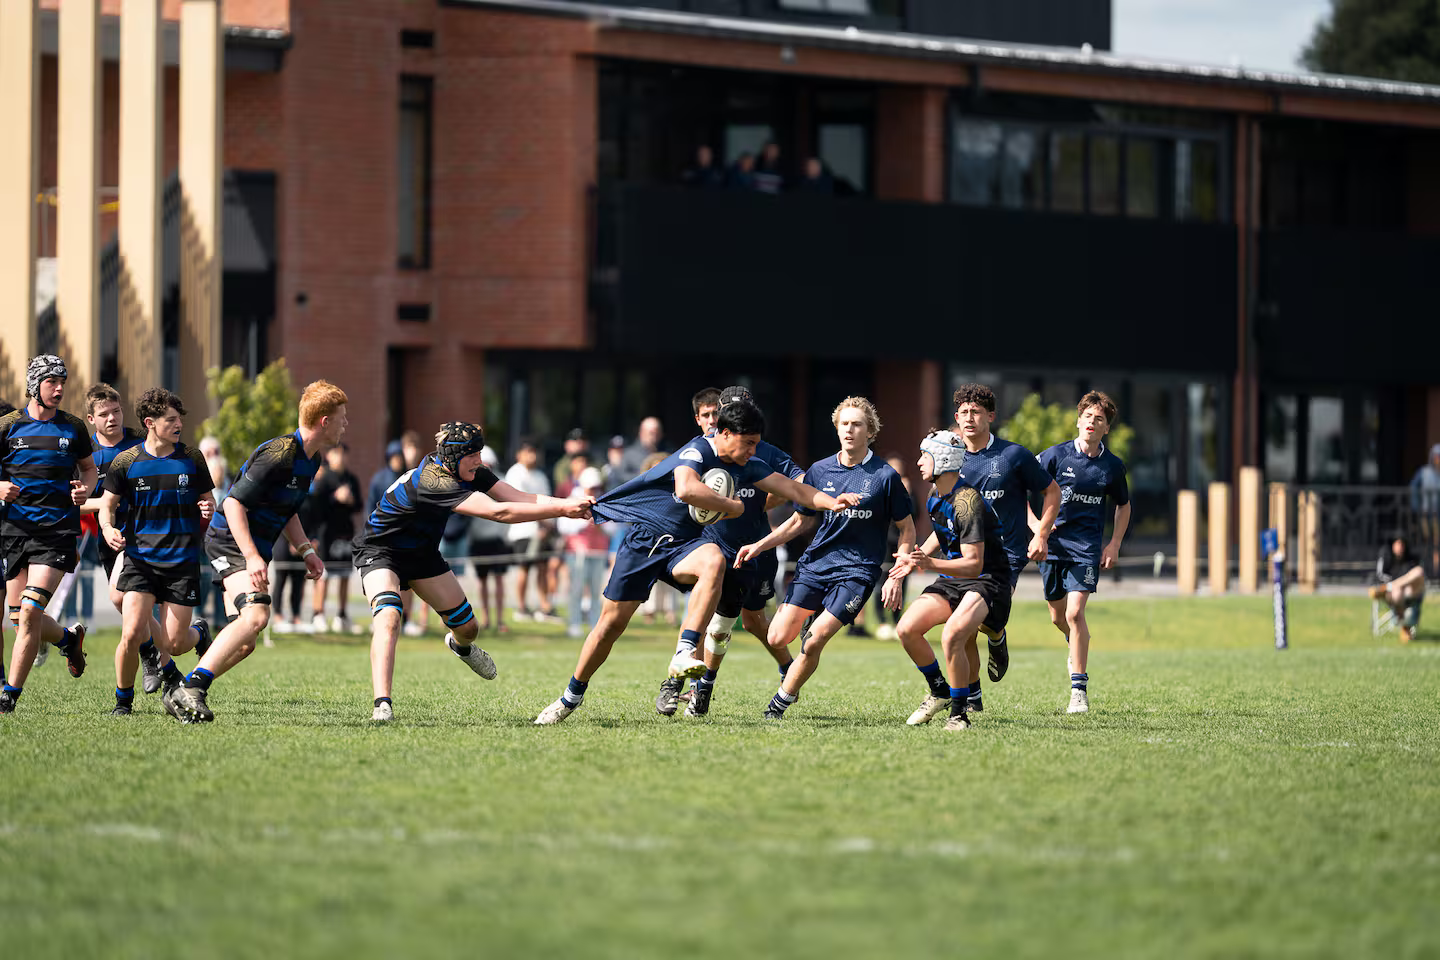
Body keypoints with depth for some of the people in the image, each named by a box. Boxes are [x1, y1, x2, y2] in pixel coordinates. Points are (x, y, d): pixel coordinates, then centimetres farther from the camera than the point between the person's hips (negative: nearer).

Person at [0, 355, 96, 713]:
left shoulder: (73, 427, 6)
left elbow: (89, 467, 20)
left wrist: (85, 490, -1)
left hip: (57, 530, -2)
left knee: (30, 611, -15)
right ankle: (68, 637, 37)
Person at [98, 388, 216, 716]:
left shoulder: (191, 459, 3)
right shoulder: (127, 461, -1)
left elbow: (207, 498, 13)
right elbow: (108, 504, 8)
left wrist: (208, 509, -11)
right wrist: (108, 528, -13)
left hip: (183, 559, 1)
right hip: (140, 558, -1)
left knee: (174, 643, -3)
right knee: (132, 634, -16)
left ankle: (199, 631, 36)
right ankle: (123, 699, 8)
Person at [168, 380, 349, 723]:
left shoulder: (311, 458, 10)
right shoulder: (278, 454, -20)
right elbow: (234, 503, -22)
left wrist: (305, 550, 14)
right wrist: (252, 557, -28)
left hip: (253, 549, 10)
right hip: (231, 541, -10)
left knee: (244, 642, 5)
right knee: (256, 615, -29)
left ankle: (186, 694, 13)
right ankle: (192, 688, -31)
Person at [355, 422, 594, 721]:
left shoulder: (470, 471, -11)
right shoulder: (433, 481, -38)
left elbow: (521, 498, -15)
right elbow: (498, 512, -42)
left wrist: (570, 504, -32)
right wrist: (561, 510, -41)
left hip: (421, 552, 8)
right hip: (380, 551, -8)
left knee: (467, 628, 13)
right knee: (388, 617, -33)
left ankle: (460, 646, 52)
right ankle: (383, 705, -39)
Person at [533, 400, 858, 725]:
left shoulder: (746, 467, 3)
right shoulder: (697, 452, -19)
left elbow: (794, 489, 5)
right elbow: (687, 489, -39)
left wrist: (833, 502, -9)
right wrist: (733, 506, -27)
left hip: (684, 546, 4)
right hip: (644, 538, -4)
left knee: (714, 560, -32)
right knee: (612, 622, -3)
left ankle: (684, 655, -42)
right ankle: (572, 696, 18)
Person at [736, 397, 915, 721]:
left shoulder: (885, 476, -5)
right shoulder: (819, 471, 6)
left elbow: (907, 529, 2)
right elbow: (800, 520, 18)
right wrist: (759, 546, 8)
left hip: (857, 570, -4)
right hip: (815, 563, 4)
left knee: (815, 640, -17)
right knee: (778, 638, -6)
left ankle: (779, 705, 0)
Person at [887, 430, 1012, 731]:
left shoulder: (967, 502, -23)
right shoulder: (935, 497, 6)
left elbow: (974, 564, -27)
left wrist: (930, 564, -39)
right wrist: (914, 560, 17)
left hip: (986, 581, -9)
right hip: (951, 580, 9)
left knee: (951, 636, -31)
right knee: (907, 629, -7)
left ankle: (959, 713, -15)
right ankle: (939, 692, 14)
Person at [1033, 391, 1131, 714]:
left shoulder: (1112, 466, 1)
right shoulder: (1056, 455, -6)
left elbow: (1123, 505, 18)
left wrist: (1114, 544, 7)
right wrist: (1038, 533, -12)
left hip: (1087, 546, -1)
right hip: (1052, 543, 1)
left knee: (1074, 612, -16)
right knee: (1057, 616, 12)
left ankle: (1080, 690, -11)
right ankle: (1077, 646, 48)